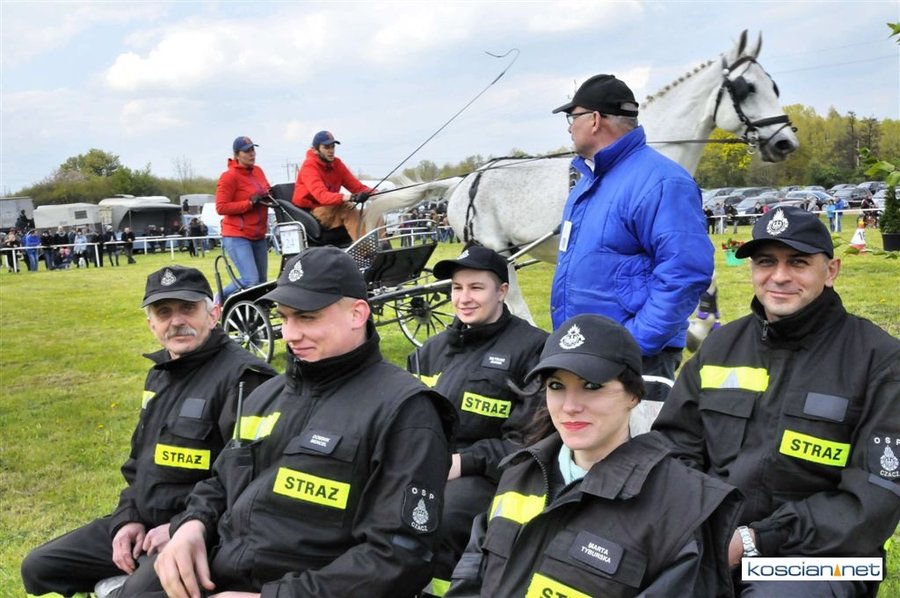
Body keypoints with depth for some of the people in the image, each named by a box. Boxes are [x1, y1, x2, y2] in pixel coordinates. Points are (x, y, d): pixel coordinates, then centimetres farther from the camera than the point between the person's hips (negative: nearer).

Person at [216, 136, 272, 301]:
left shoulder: (258, 171, 10)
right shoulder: (229, 176, -10)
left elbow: (267, 191, 26)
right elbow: (221, 207, -15)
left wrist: (269, 197, 2)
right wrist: (250, 203, -20)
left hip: (258, 236, 8)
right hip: (237, 237, -8)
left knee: (262, 281, 8)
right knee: (251, 280, -16)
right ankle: (220, 300, 7)